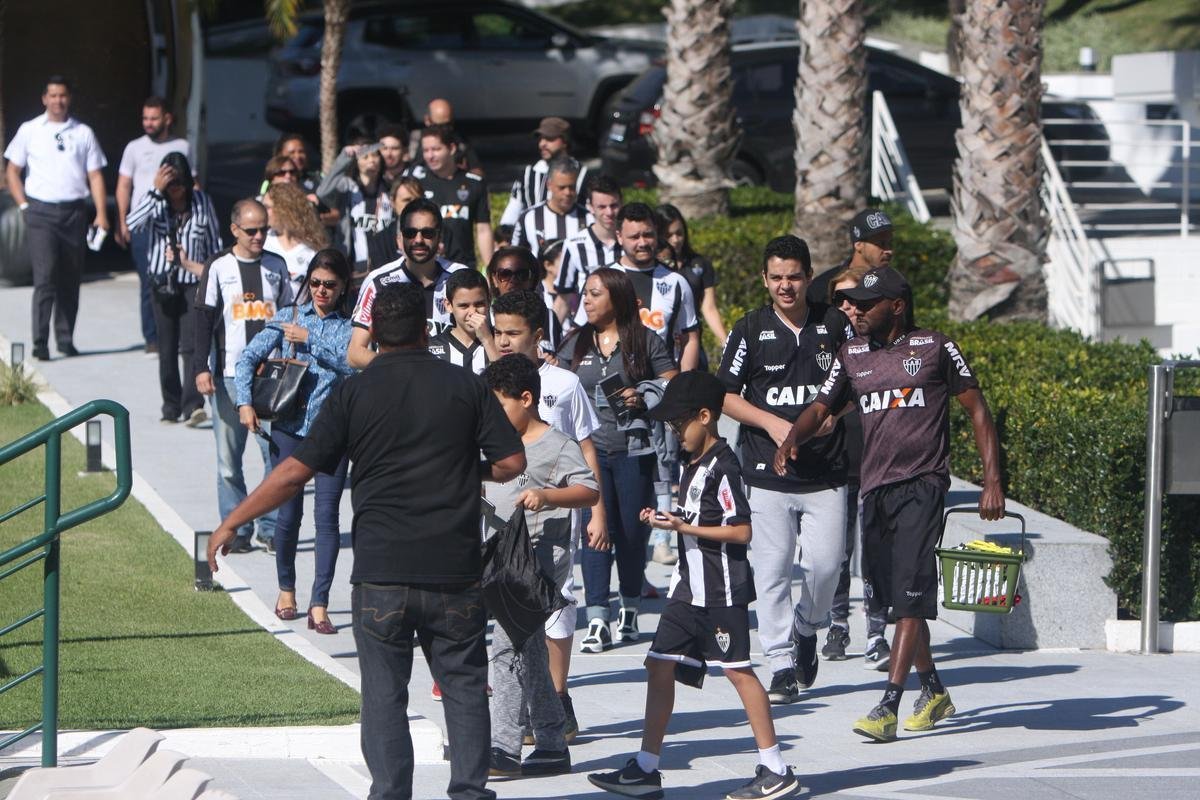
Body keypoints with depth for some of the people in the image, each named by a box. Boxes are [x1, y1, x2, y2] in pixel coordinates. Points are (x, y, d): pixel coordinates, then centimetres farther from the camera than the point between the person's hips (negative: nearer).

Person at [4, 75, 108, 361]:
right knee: (45, 275, -13)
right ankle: (40, 342, -15)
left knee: (71, 279, 6)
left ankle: (66, 340, 17)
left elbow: (94, 175, 7)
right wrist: (24, 206, 0)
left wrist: (101, 214, -3)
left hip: (74, 211, 2)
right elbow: (13, 171, 10)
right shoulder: (29, 131, 6)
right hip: (41, 211, -2)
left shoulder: (83, 133, 9)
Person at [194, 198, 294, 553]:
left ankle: (271, 528, 4)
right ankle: (236, 530, 8)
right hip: (229, 375, -2)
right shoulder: (219, 267, 1)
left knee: (277, 453, -3)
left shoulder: (276, 266, 9)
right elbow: (204, 320, 0)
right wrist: (202, 367, -7)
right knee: (229, 458, 1)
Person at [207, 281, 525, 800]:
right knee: (464, 685, 10)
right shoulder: (465, 387, 2)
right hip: (455, 570, 1)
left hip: (381, 571, -1)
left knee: (384, 693, 6)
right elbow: (511, 462, 0)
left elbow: (297, 471, -5)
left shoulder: (354, 393, -1)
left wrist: (232, 523, 3)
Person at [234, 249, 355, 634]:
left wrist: (309, 340, -15)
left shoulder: (350, 326, 3)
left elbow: (353, 362, -15)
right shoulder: (289, 317, 7)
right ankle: (286, 588, 28)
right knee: (288, 514, 5)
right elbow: (248, 358, 5)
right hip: (290, 426, 1)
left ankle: (319, 605, -5)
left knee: (326, 515, -6)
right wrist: (245, 402, -7)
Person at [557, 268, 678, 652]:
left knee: (632, 532, 6)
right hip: (589, 448, 1)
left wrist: (644, 399, -14)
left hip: (633, 450, -1)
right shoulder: (575, 344, 11)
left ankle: (630, 608, 25)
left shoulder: (645, 342, 2)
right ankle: (597, 621, -10)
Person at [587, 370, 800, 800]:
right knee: (660, 665, 7)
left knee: (737, 670, -7)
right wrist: (667, 518, 7)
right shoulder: (693, 465, 15)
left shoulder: (723, 466, -14)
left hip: (722, 589, -10)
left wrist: (683, 526, -19)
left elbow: (741, 531, -19)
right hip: (690, 587, 10)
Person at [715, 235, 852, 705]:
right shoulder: (750, 330, 2)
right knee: (772, 570, -4)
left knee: (825, 563, -3)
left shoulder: (835, 325, 6)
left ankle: (807, 628, 27)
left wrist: (833, 413, -7)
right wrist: (771, 423, -11)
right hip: (768, 473, -1)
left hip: (826, 471, 1)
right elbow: (725, 396, 3)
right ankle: (782, 663, 2)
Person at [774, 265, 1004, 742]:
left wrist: (992, 480, -2)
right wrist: (792, 438, -12)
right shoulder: (852, 355, 13)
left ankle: (888, 710, -20)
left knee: (910, 595, -15)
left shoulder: (934, 347, 1)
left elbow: (977, 409, 4)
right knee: (894, 596, 11)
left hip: (923, 484, -5)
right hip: (875, 486, 5)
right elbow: (821, 408, 12)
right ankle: (933, 693, 30)